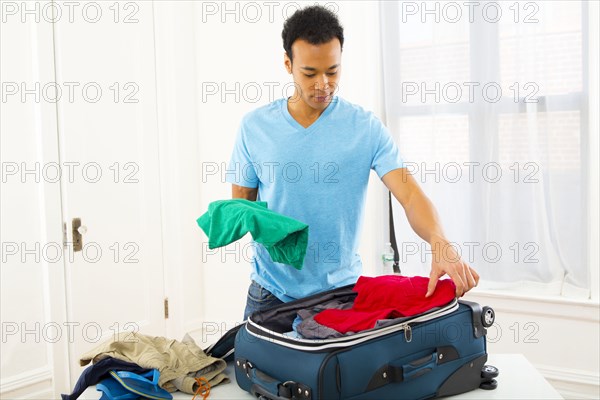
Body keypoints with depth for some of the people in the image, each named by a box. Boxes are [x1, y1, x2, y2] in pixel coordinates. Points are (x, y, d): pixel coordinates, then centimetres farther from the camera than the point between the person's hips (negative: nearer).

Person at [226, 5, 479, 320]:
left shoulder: (366, 127, -5)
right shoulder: (254, 126, -1)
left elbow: (409, 193, -14)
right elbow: (240, 201, 7)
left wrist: (439, 243, -32)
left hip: (341, 289, -1)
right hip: (271, 290, 1)